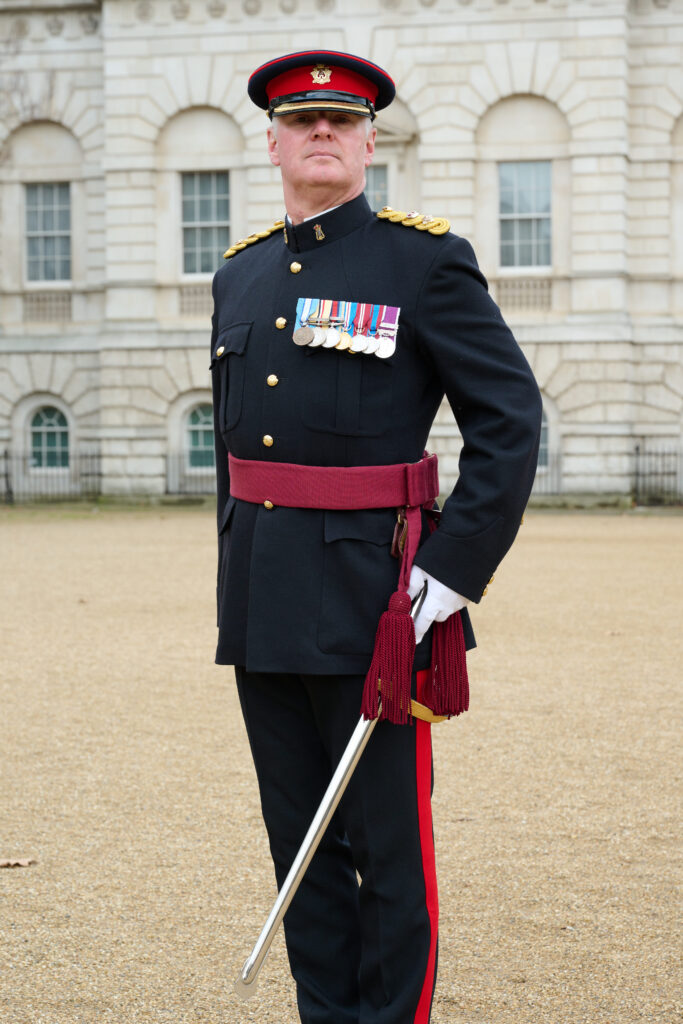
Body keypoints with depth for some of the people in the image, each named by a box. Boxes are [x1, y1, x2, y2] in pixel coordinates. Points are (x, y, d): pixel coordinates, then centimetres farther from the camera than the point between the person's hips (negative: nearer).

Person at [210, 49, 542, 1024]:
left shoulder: (428, 259, -5)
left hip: (371, 596, -6)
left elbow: (511, 421, -9)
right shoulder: (241, 274, 13)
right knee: (300, 834, 12)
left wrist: (450, 572, -15)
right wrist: (236, 574, 16)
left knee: (388, 836, 2)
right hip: (262, 598, 6)